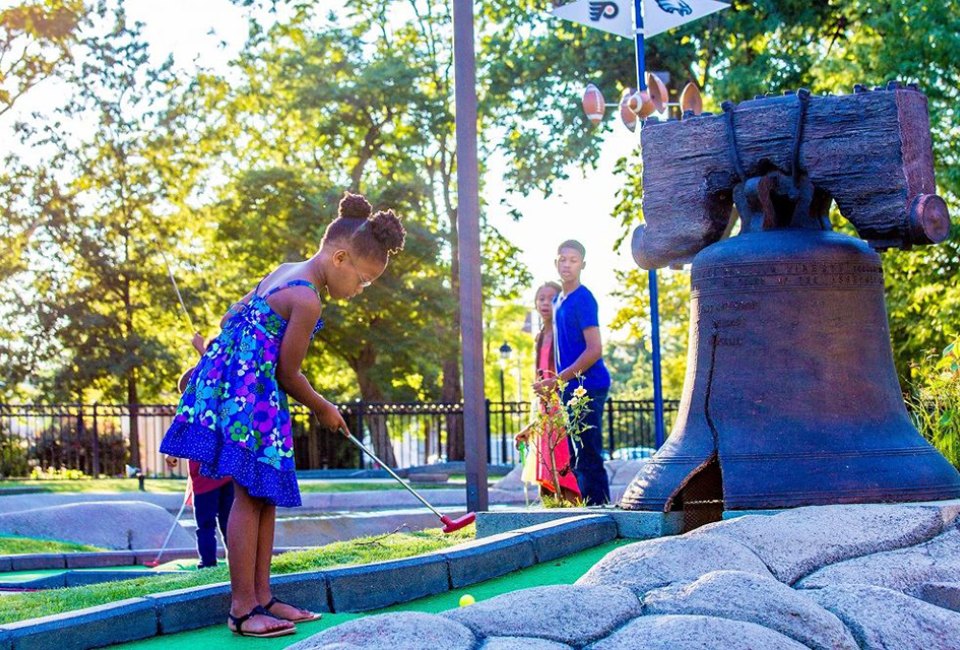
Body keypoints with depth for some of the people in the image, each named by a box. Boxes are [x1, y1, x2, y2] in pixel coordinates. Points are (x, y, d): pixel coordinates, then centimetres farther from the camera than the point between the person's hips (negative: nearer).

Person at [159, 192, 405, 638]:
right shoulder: (307, 301, -17)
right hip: (250, 400, -10)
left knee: (264, 496, 11)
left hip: (236, 390, 10)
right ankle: (243, 609, -5)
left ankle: (261, 598, 16)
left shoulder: (282, 272, 12)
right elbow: (288, 374, -10)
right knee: (251, 496, -8)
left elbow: (235, 313, 21)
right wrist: (323, 410, 5)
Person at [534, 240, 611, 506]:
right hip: (571, 389, 9)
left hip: (588, 387, -9)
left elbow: (594, 350, -18)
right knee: (578, 460, 13)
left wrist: (557, 380, -17)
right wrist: (556, 383, 13)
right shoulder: (559, 300, 15)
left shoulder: (583, 299, -12)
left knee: (589, 459, -9)